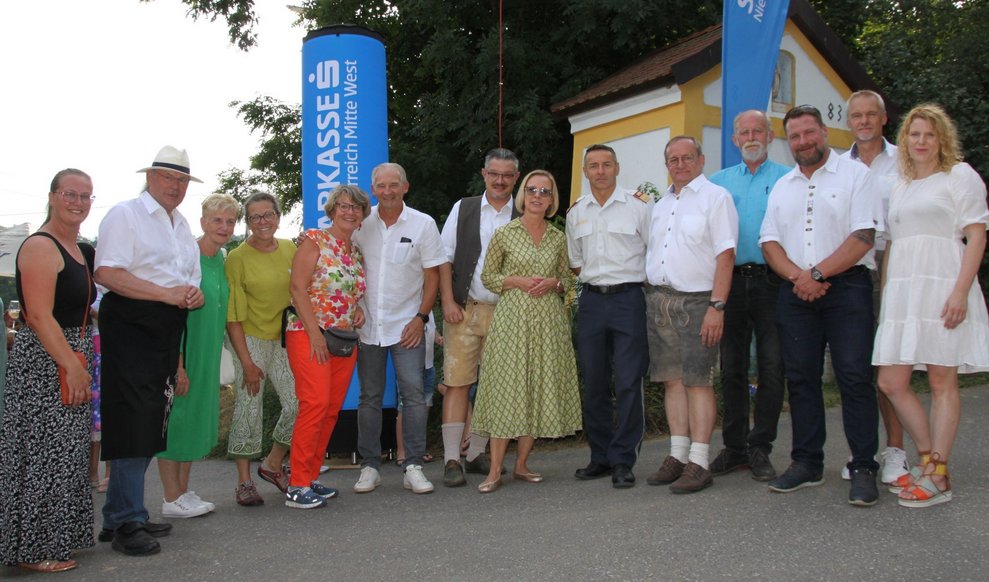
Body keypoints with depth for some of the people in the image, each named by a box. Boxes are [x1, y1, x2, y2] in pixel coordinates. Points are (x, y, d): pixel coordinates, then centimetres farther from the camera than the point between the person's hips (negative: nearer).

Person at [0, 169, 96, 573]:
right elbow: (40, 316, -20)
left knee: (66, 453, 15)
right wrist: (72, 366, -23)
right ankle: (34, 549, 8)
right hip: (44, 361, -9)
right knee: (45, 451, -3)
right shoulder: (40, 247, -12)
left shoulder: (81, 251, 15)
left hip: (72, 361, 9)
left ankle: (57, 537, 27)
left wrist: (80, 365, 15)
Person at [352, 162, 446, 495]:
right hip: (368, 325, 2)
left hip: (407, 325, -2)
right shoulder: (361, 223, 3)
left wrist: (421, 317, -7)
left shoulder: (423, 224, -1)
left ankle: (413, 467, 2)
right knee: (370, 396, 7)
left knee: (413, 393, -6)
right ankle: (370, 466, 16)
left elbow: (432, 274, 0)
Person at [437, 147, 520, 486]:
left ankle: (476, 455, 19)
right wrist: (448, 302, -4)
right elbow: (445, 258, 6)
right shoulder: (463, 209, 8)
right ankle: (452, 461, 1)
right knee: (457, 383, -4)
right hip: (464, 308, -1)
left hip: (505, 313, 1)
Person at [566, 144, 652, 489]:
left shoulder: (638, 205, 0)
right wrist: (593, 276, 9)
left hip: (628, 298, -4)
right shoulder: (576, 212, 13)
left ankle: (623, 461, 3)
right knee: (593, 384, 8)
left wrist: (637, 278, -2)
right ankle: (601, 457, 19)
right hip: (591, 301, 4)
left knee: (628, 383, -5)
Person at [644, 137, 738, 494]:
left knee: (698, 381, -7)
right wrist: (650, 298, 11)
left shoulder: (715, 197, -2)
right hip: (659, 300, 7)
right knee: (672, 380, 8)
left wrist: (716, 306, -19)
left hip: (696, 301, -6)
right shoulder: (661, 205, 20)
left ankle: (699, 462, -3)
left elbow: (725, 255, -11)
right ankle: (678, 455, 14)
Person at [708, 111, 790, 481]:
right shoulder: (719, 181, 16)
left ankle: (760, 448, 8)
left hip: (771, 281, -3)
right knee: (731, 367, 6)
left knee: (771, 366, -2)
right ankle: (734, 446, 15)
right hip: (731, 281, 3)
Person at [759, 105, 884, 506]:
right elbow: (769, 243, 10)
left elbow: (863, 237, -9)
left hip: (846, 286, -5)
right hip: (795, 292, 5)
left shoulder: (855, 175, 1)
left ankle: (863, 468, 2)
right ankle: (807, 463, 16)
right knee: (801, 378, 6)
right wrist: (798, 277, -7)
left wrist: (817, 273, -13)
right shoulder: (782, 187, 17)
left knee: (855, 377, -6)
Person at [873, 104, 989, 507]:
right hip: (901, 292, 6)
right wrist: (884, 295, 11)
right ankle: (927, 459, 17)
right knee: (891, 383, 2)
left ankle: (937, 477, 3)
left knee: (942, 382, -3)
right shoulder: (900, 190, 22)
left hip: (941, 288, -6)